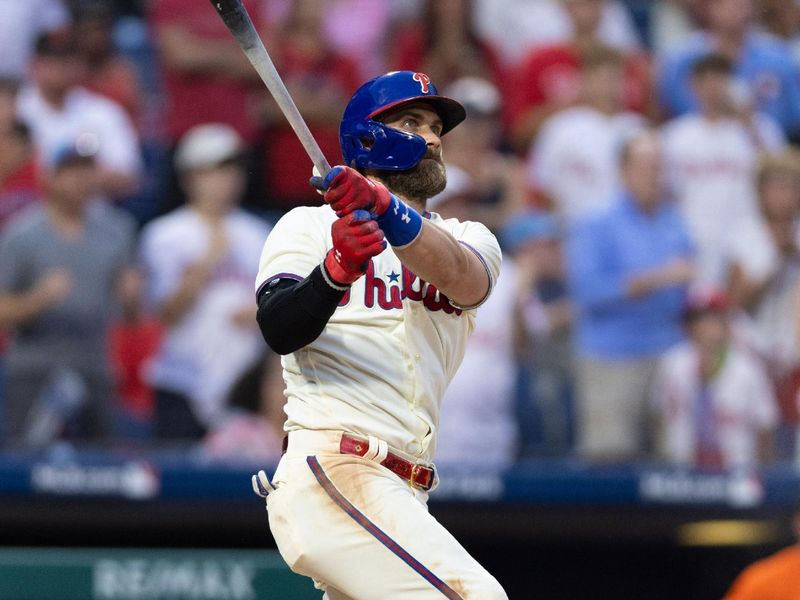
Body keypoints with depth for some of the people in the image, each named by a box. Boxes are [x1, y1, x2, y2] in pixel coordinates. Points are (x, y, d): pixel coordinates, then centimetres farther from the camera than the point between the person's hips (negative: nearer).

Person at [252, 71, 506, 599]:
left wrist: (388, 212, -28)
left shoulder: (468, 239, 19)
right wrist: (337, 269, -29)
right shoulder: (308, 227, 10)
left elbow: (463, 275, -8)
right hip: (329, 473, -7)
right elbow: (279, 331, -8)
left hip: (401, 496, 7)